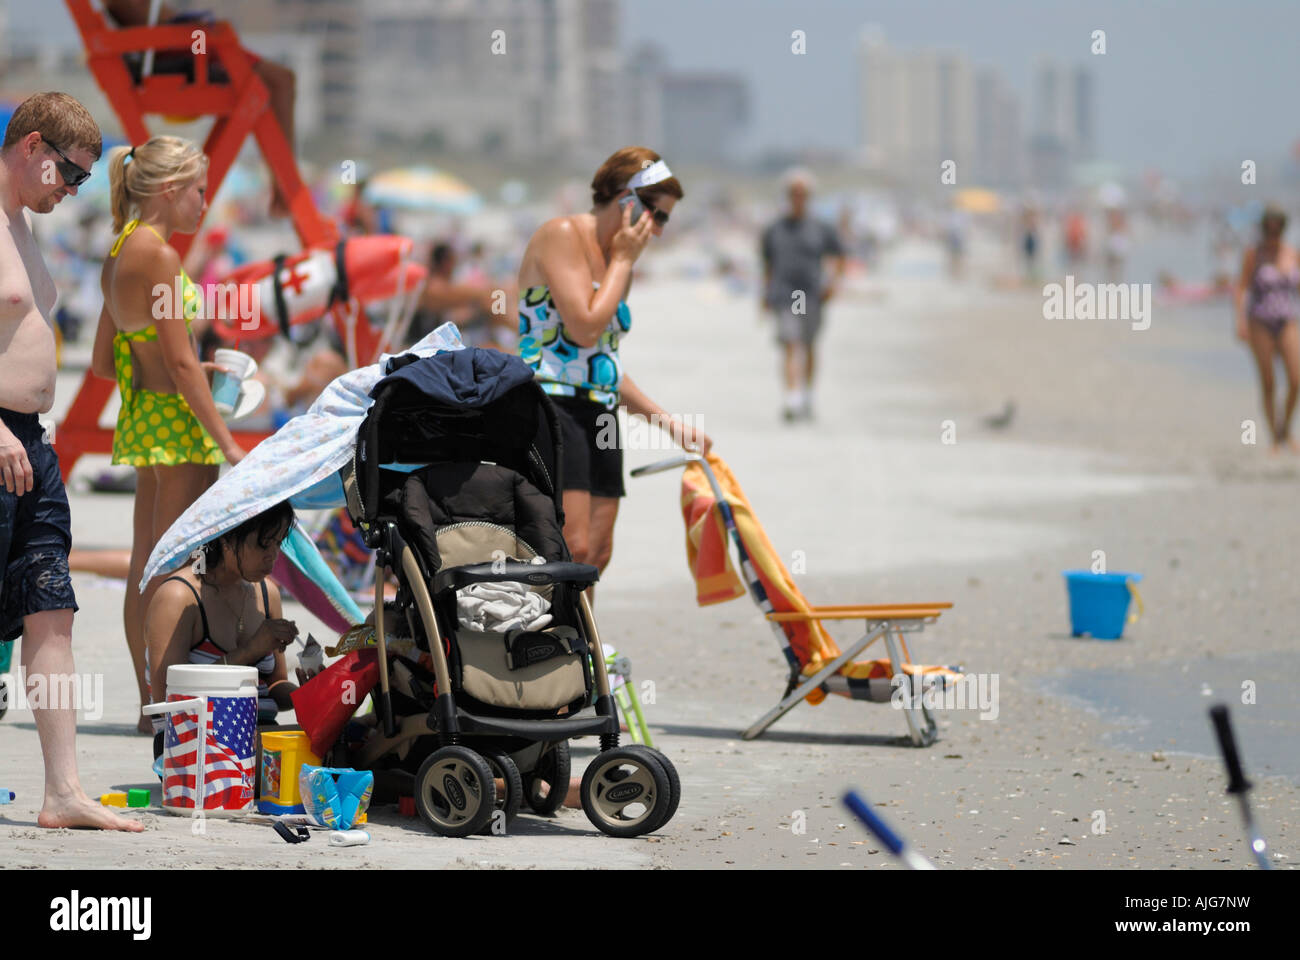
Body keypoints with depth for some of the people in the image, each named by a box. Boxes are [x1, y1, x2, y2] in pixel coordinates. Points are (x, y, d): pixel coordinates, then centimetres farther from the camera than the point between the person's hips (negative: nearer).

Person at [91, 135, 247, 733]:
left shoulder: (119, 255, 12)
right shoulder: (157, 254, -15)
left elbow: (103, 361, 17)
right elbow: (179, 361, -18)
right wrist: (226, 440, -17)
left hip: (142, 414, 9)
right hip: (177, 417, -9)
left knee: (145, 568, 11)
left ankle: (152, 704, 16)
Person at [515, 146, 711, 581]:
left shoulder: (617, 260, 21)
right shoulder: (562, 234, -7)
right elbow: (585, 328, -18)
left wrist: (668, 422, 25)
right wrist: (623, 261, -6)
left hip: (598, 415, 10)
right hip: (550, 405, -10)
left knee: (597, 554, 3)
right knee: (572, 549, -20)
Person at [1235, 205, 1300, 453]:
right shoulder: (1253, 254, -4)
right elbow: (1242, 287, -8)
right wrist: (1240, 320, -19)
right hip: (1261, 324, -3)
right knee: (1267, 384, 0)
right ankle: (1275, 439, 8)